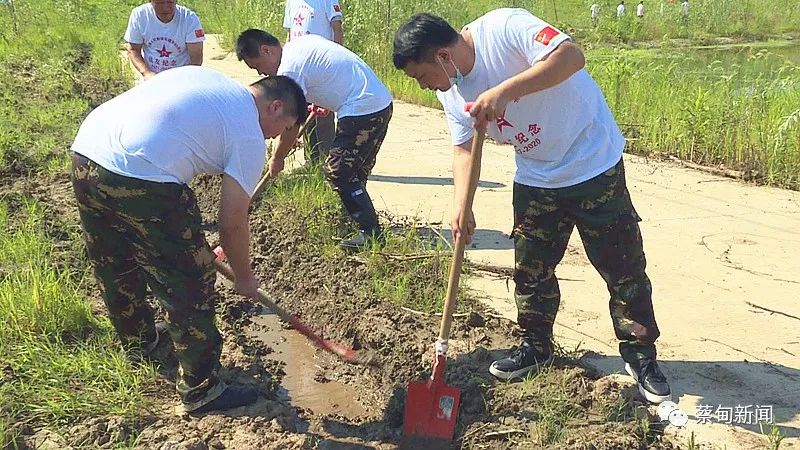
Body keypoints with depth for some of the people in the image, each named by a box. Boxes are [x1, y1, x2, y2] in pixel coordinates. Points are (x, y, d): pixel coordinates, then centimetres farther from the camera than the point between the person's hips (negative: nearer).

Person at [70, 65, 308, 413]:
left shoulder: (204, 76, 23)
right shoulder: (250, 137, 2)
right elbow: (232, 223, 2)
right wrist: (244, 278, 19)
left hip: (84, 152, 9)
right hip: (141, 181, -9)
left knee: (116, 269, 29)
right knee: (190, 287, 7)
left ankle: (137, 339, 53)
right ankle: (200, 390, 19)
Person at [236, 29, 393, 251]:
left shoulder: (289, 69, -14)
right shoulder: (301, 42, 13)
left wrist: (277, 159, 6)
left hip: (362, 111, -10)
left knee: (338, 172, -5)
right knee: (355, 169, 18)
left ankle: (371, 233, -3)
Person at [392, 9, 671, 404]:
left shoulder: (504, 28, -24)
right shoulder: (450, 91, -1)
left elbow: (571, 55, -35)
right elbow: (464, 148, 0)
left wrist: (506, 90, -42)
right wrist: (461, 204, -15)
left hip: (593, 162, -6)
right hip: (535, 178, 7)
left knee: (623, 267, 3)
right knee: (531, 268, 12)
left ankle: (641, 354, 20)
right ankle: (536, 346, 32)